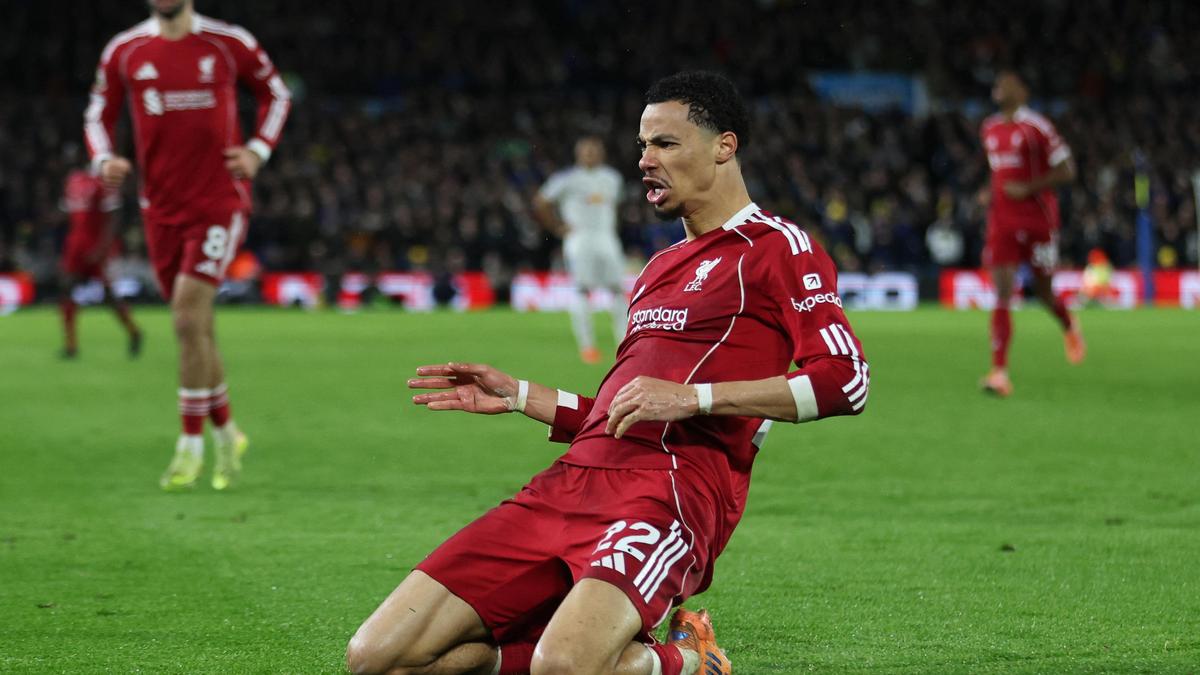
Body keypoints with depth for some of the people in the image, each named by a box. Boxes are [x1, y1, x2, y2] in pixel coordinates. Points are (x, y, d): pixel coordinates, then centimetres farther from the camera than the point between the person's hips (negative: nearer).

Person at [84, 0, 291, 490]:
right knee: (195, 326, 9)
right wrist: (104, 160, -7)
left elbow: (275, 92, 12)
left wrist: (258, 151, -2)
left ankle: (191, 445, -6)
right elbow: (99, 114, 14)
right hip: (160, 206, 3)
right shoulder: (125, 52, 3)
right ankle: (226, 433, 27)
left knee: (188, 315, -15)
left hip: (219, 202, -3)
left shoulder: (229, 44, -3)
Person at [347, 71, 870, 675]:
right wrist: (518, 396, 26)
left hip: (673, 486, -8)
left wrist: (693, 396, -16)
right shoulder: (661, 267, 31)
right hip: (572, 482, 8)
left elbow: (846, 380, -11)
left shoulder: (775, 246, 4)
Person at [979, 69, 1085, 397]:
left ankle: (1069, 327, 44)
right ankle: (999, 372, -16)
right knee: (1002, 294, -9)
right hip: (1002, 220, 4)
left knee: (1044, 290, 8)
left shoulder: (1037, 127, -9)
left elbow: (1066, 171, -9)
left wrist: (1027, 189, -18)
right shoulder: (989, 129, 11)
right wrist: (991, 194, 9)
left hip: (1038, 219, -4)